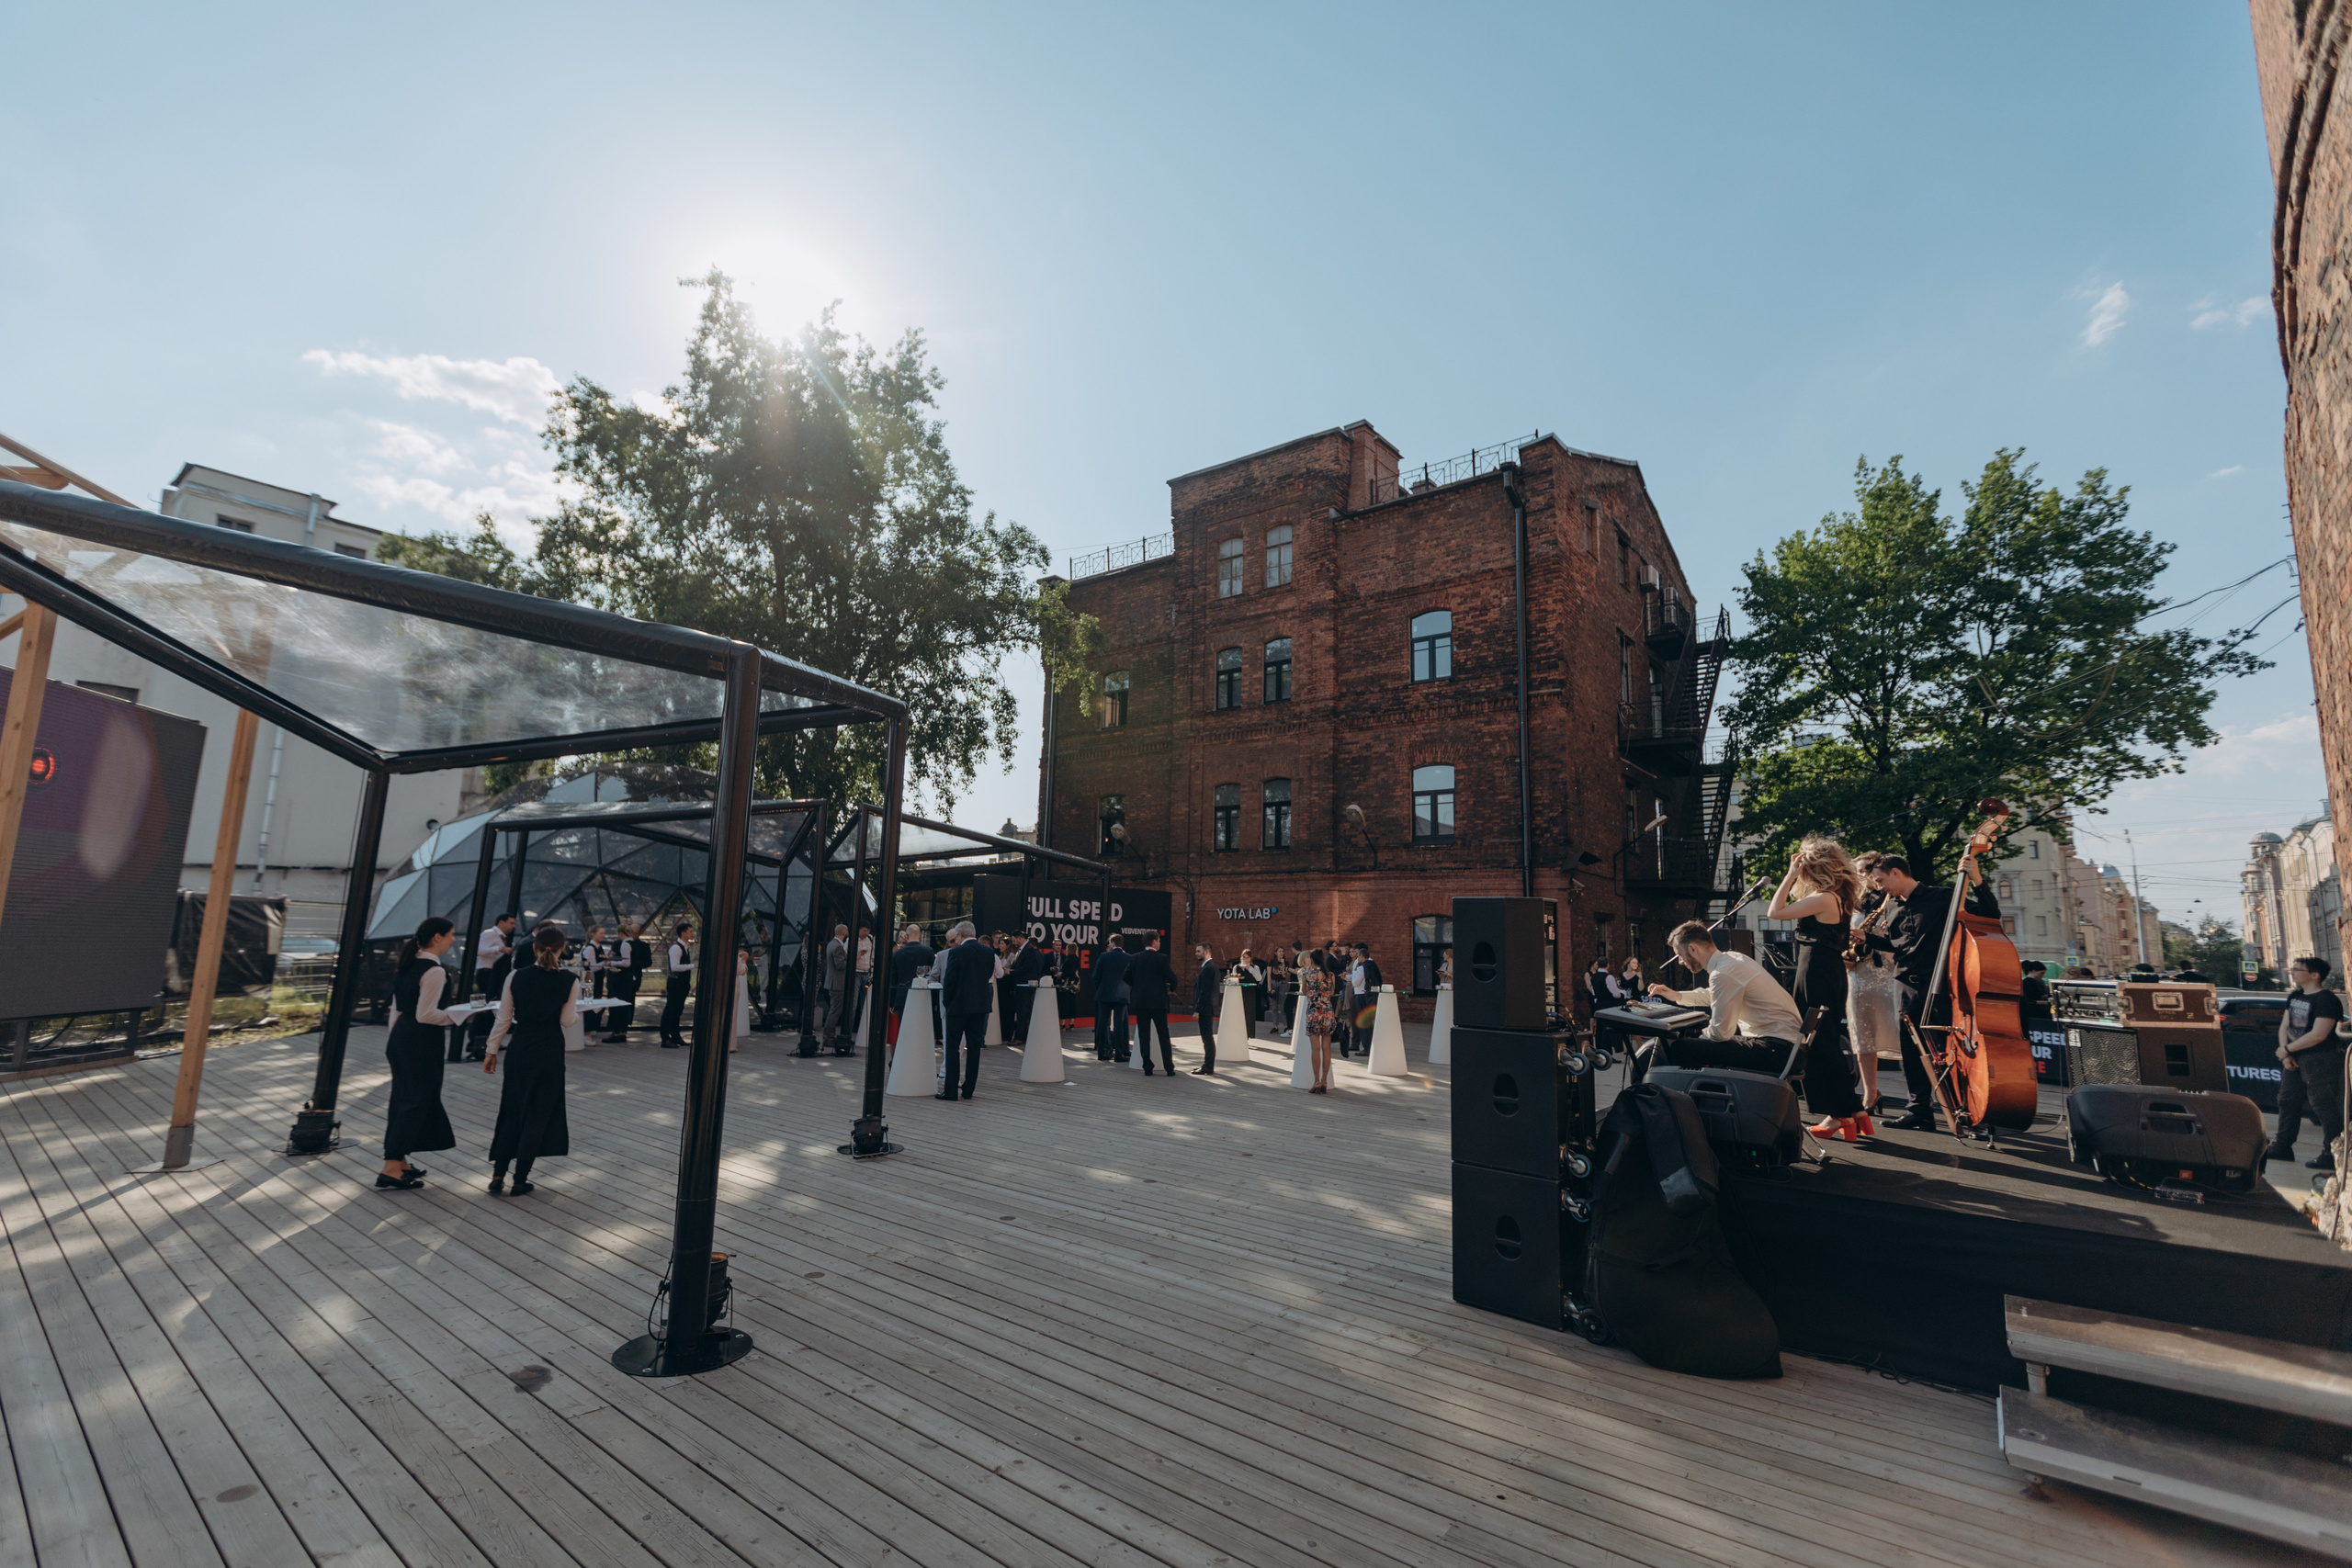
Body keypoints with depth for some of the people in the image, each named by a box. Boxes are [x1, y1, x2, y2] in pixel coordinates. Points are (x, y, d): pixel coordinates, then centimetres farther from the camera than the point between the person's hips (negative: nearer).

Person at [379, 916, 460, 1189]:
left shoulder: (406, 965, 10)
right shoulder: (434, 971, -18)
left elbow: (397, 1008, 17)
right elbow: (425, 1015, -21)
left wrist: (392, 1040, 24)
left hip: (401, 1036, 10)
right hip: (421, 1042, -10)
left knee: (403, 1097, 16)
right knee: (418, 1100, -2)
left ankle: (400, 1160, 26)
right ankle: (392, 1168, 0)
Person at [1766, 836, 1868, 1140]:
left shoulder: (1824, 899, -18)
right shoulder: (1839, 899, 12)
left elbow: (1774, 912, -19)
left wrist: (1790, 876, -14)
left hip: (1817, 974, -10)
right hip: (1832, 973, 10)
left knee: (1818, 1044, -1)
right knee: (1831, 1041, 16)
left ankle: (1841, 1116, 6)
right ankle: (1855, 1113, 22)